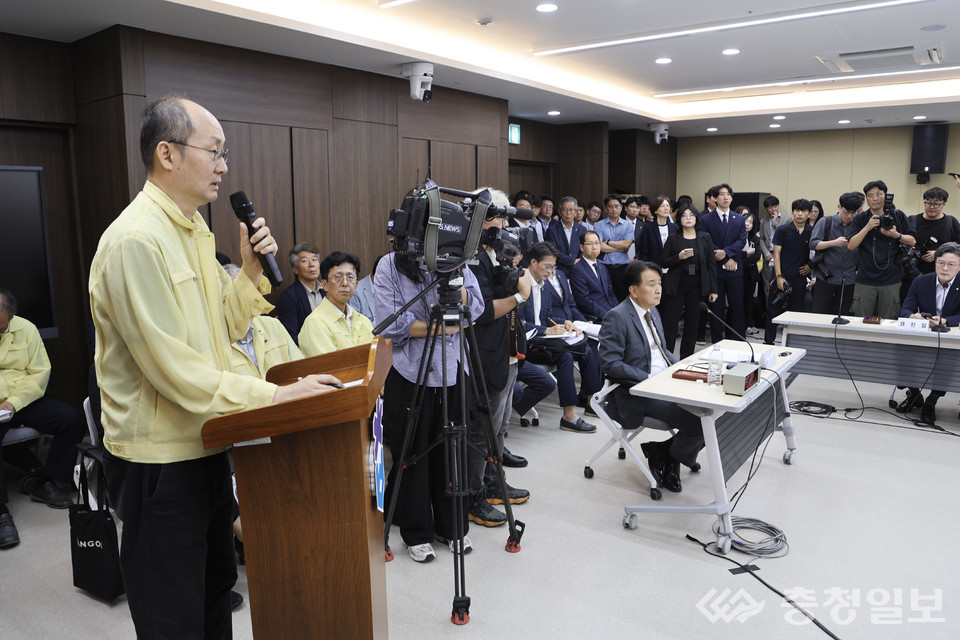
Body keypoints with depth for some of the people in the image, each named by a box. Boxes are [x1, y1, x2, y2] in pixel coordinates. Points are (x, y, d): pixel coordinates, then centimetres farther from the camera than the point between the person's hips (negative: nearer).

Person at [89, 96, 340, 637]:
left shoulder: (195, 231, 8)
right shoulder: (136, 240, -22)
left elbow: (226, 328, 11)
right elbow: (175, 369, -26)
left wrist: (253, 269, -3)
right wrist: (276, 394, -25)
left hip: (205, 445, 9)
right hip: (159, 460, -9)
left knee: (216, 589, 25)